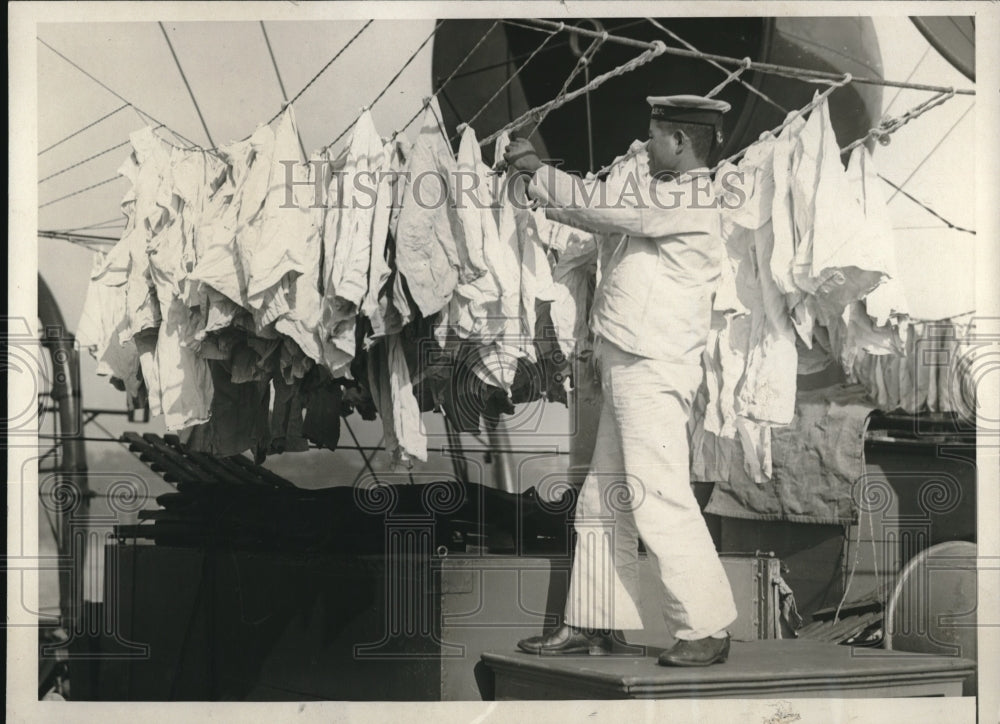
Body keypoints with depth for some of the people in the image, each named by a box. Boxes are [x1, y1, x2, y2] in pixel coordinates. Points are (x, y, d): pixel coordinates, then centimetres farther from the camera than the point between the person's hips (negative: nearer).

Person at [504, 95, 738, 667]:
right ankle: (593, 624, 19)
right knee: (602, 503, 12)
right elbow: (603, 218, 26)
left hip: (652, 372, -11)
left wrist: (537, 170, 1)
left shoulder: (685, 200, -12)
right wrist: (537, 179, 22)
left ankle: (707, 629, -3)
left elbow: (600, 203, -12)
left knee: (661, 501, -10)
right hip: (629, 370, 11)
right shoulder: (665, 199, 19)